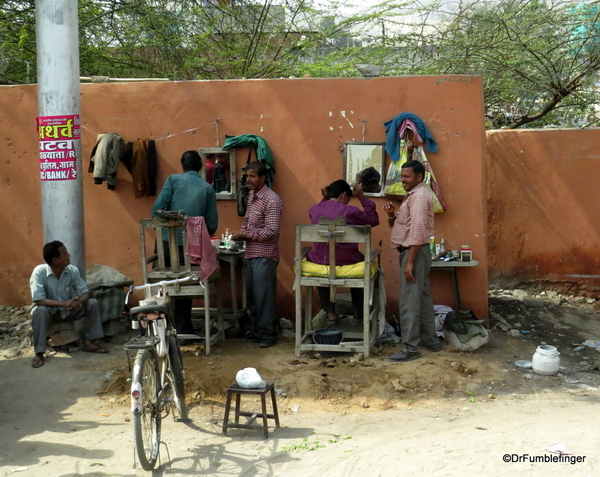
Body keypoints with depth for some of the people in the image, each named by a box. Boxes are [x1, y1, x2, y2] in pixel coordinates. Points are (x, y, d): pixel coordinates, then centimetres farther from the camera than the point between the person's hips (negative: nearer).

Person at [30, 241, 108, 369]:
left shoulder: (72, 270, -14)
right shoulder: (39, 272, -26)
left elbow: (85, 292, -11)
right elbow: (39, 300, -32)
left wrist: (78, 301, -36)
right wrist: (64, 303, -41)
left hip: (68, 311, 4)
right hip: (49, 311, -4)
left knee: (92, 303, -16)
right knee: (40, 310, -37)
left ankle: (88, 343, -7)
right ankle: (39, 354, -30)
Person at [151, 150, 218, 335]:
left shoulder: (173, 180, 0)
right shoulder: (208, 188, 4)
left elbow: (157, 208, -7)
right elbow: (212, 223, 2)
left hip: (168, 240, -1)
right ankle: (182, 330, 15)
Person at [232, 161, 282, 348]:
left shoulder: (271, 200, -16)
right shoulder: (251, 196, 11)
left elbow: (272, 231, -22)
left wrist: (248, 235, -16)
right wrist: (241, 234, 1)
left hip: (264, 255, -9)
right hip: (251, 254, 9)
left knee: (263, 296, -3)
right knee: (252, 294, 15)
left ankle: (268, 334, 7)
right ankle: (256, 329, 27)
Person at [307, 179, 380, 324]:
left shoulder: (314, 209, -1)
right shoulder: (350, 211, -11)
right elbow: (374, 220, 2)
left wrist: (324, 198, 13)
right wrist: (362, 196, 3)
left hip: (320, 260, 2)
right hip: (346, 260, -2)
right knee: (360, 259, 33)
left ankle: (330, 311, 33)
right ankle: (358, 313, 35)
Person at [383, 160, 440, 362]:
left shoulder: (419, 196, -16)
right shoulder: (414, 195, 17)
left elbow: (417, 231, -24)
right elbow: (400, 225, 21)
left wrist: (410, 262, -26)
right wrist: (392, 215, -2)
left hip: (414, 252, -11)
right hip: (414, 251, 11)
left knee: (409, 301, -9)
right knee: (422, 297, 16)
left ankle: (411, 348, -6)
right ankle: (430, 340, 25)